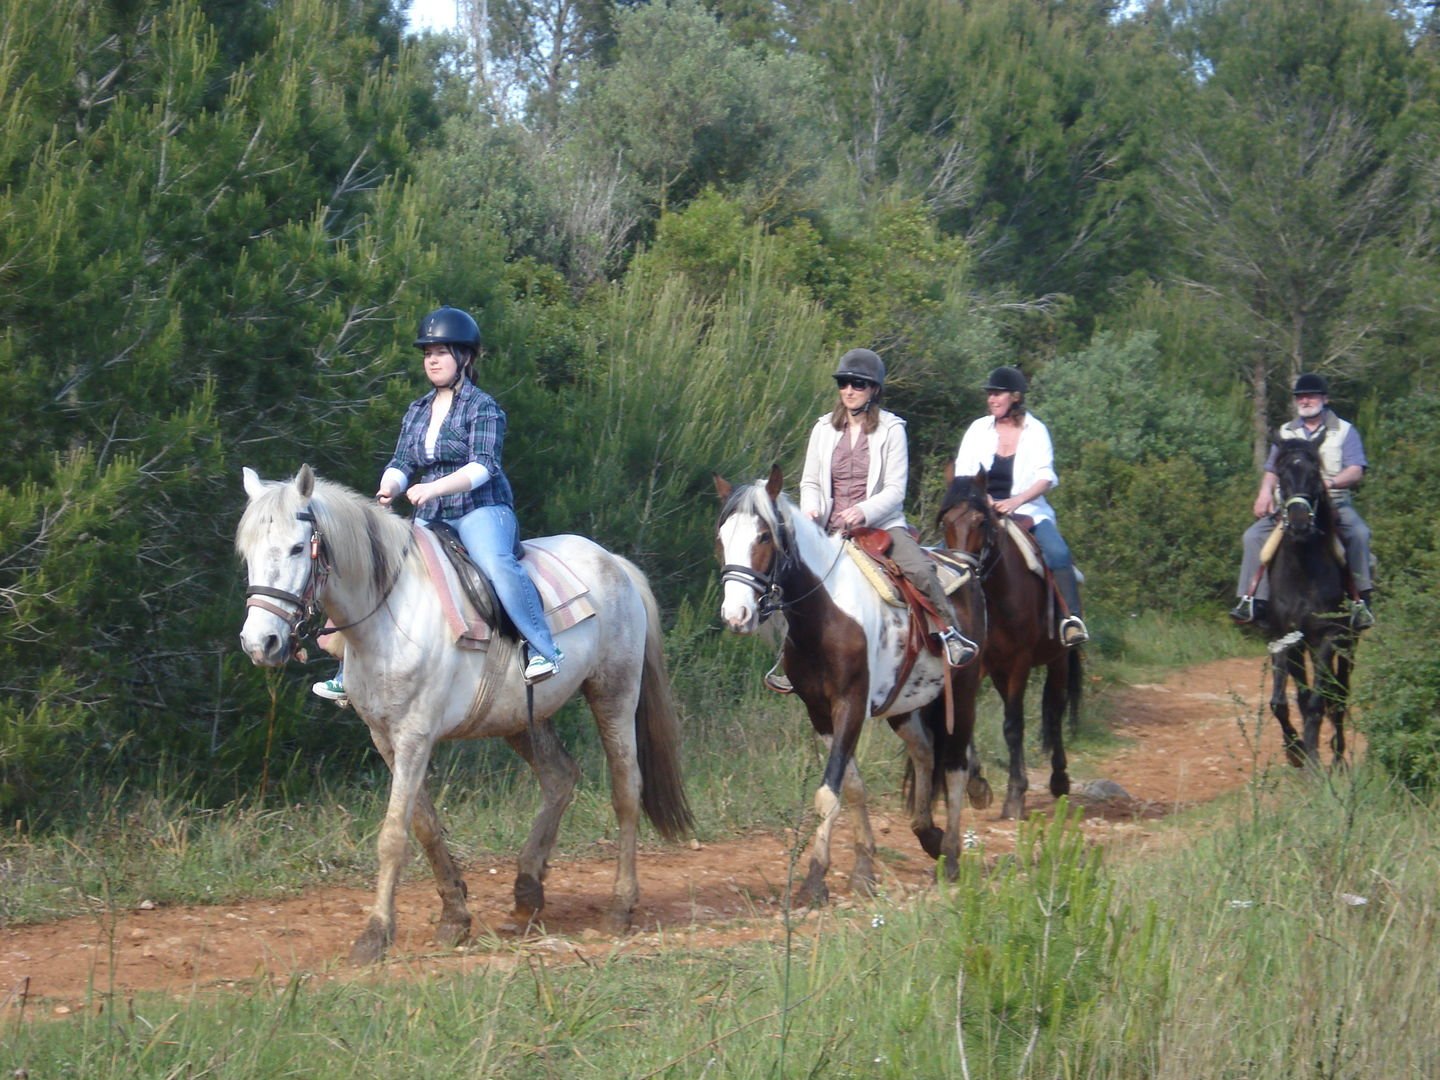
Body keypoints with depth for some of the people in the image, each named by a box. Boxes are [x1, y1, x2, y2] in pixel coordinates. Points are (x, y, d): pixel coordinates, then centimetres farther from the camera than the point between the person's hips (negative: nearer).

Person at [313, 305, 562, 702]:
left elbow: (483, 465, -15)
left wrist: (435, 488, -30)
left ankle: (543, 650, -34)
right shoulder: (417, 412, 16)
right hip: (430, 521, 7)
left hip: (480, 511, -7)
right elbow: (402, 463, 12)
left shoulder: (483, 408, -4)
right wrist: (388, 491, -12)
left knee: (497, 564, -37)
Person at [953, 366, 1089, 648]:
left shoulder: (1036, 431, 2)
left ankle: (1071, 619, -31)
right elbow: (962, 474, 4)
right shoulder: (979, 429, 7)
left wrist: (1015, 501, -22)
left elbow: (1045, 478, -7)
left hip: (1026, 509, -2)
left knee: (1058, 553, -28)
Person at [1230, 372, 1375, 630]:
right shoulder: (1286, 433, 20)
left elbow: (1356, 472, -4)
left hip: (1334, 503, -3)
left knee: (1359, 533, -32)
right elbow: (1271, 470, 16)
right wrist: (1265, 492, -7)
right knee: (1254, 536, -18)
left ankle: (1361, 601, -32)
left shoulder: (1344, 431, 8)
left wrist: (1331, 482, -25)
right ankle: (1252, 599, -21)